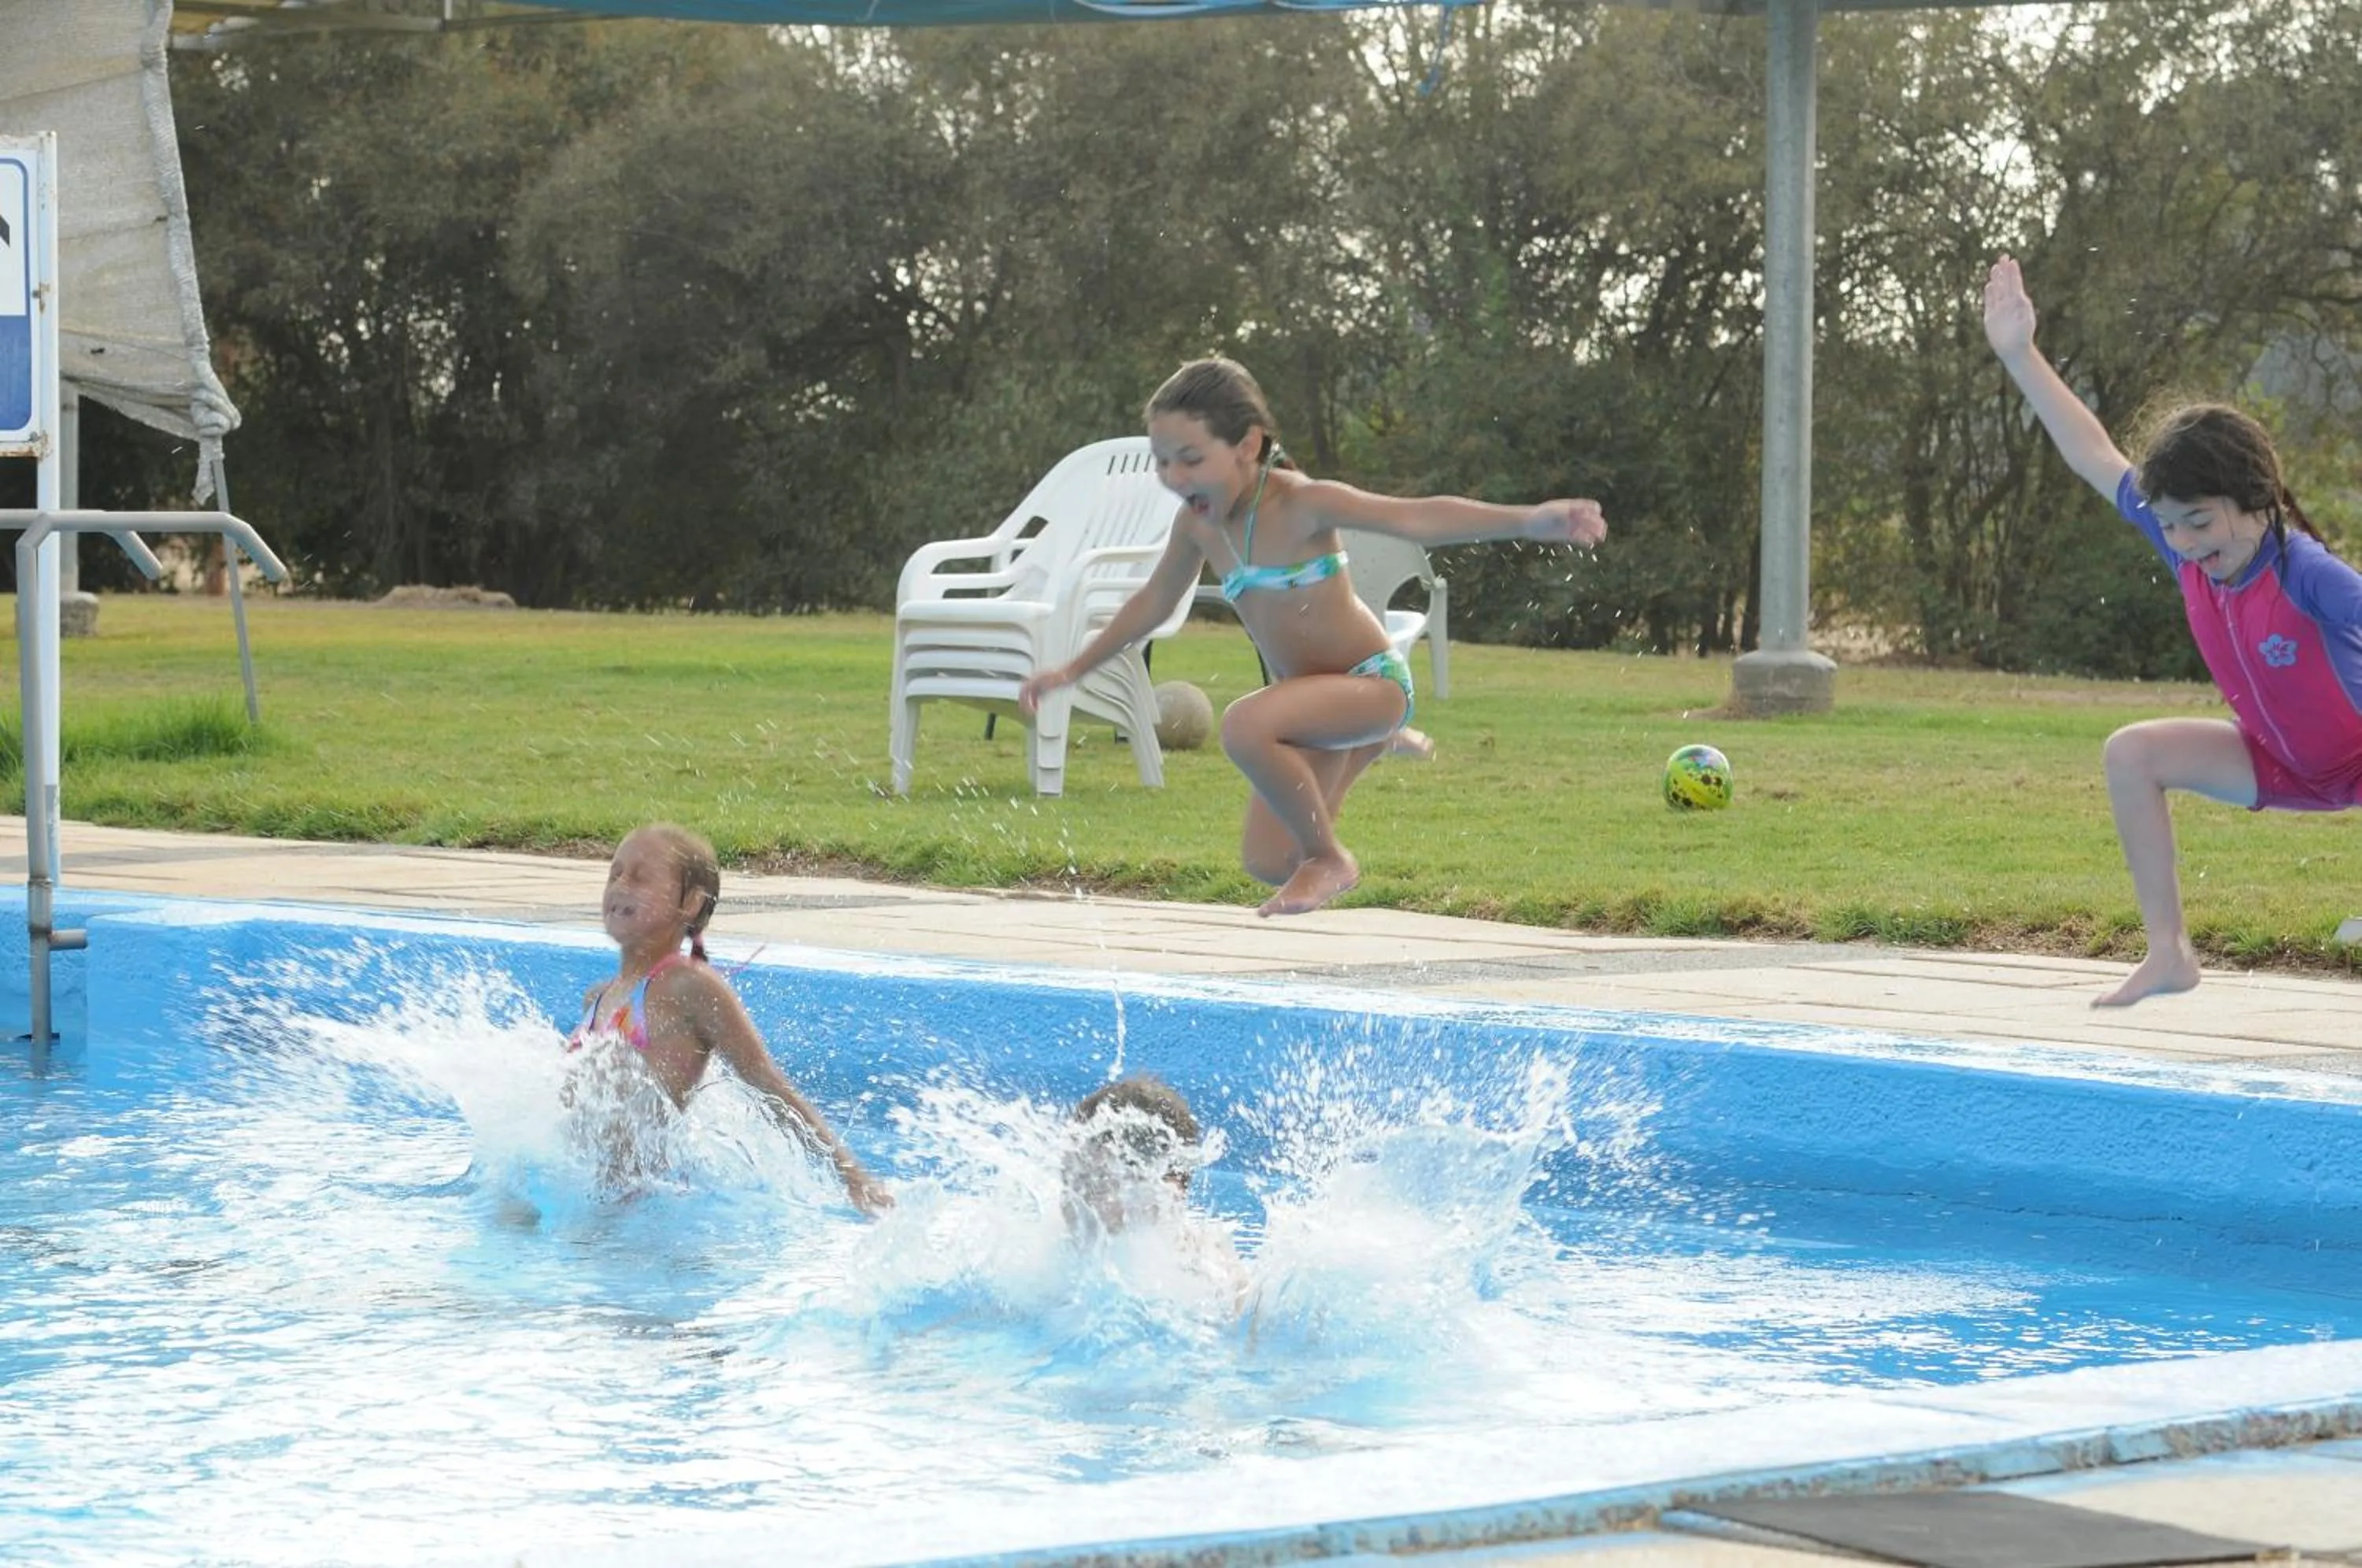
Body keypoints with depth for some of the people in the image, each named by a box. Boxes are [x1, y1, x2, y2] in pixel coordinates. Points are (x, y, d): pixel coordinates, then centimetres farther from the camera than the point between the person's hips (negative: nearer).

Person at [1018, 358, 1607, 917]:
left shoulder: (1301, 505, -23)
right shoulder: (1198, 524, -3)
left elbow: (1418, 517, -33)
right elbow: (1153, 602, 16)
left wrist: (1529, 521, -45)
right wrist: (1073, 670, 22)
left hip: (1371, 683, -8)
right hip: (1314, 692, 8)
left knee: (1245, 726, -35)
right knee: (1267, 863, 11)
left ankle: (1329, 860, -11)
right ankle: (1370, 746, 37)